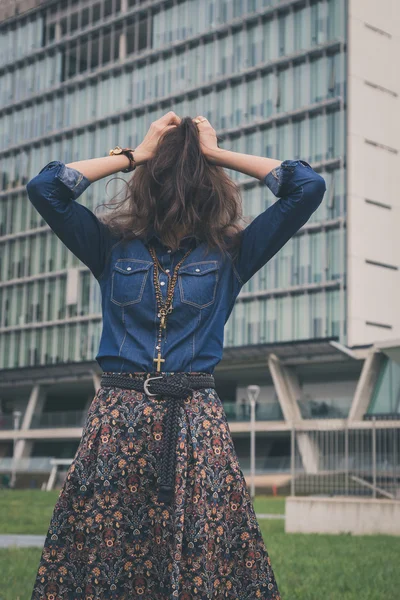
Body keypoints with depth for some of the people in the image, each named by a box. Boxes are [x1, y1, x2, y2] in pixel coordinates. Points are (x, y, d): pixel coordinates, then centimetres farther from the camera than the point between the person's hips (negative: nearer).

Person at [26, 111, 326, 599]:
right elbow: (43, 187, 2)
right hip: (117, 422, 1)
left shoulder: (229, 253, 9)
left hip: (197, 425, 0)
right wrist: (136, 154, 6)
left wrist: (216, 154, 6)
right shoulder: (113, 247, 11)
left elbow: (309, 186, 3)